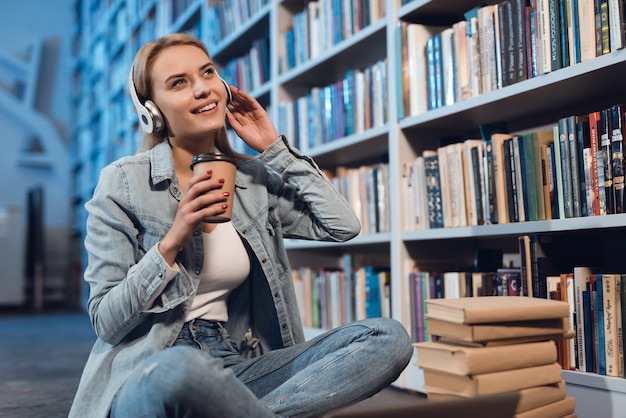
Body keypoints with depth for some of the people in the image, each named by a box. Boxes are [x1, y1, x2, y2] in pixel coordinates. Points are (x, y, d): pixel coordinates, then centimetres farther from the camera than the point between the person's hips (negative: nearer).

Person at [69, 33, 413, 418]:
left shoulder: (255, 180, 10)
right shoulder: (122, 183, -4)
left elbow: (343, 226, -1)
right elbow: (105, 321, -5)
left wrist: (275, 148, 4)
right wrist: (172, 242, -18)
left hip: (237, 363, 5)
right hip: (147, 375, -5)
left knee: (389, 337, -13)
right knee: (176, 371, -43)